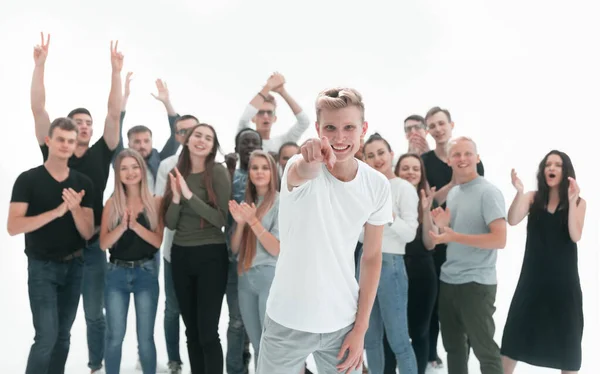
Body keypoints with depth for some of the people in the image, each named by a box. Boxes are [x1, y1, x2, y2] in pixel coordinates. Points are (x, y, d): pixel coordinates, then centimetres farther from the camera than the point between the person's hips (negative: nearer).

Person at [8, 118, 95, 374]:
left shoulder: (83, 183, 2)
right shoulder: (28, 179, -8)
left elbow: (88, 233, -2)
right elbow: (13, 227, -17)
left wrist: (75, 208, -21)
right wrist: (57, 211, -26)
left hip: (74, 266, 4)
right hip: (42, 267, -4)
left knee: (63, 336, 11)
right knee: (47, 337, -10)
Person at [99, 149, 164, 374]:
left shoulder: (155, 202, -1)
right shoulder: (112, 203, 3)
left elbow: (158, 241, -7)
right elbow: (103, 244, -3)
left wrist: (135, 225, -21)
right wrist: (122, 226, -18)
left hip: (146, 273, -1)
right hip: (116, 273, 1)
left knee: (145, 337, 5)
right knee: (115, 336, 4)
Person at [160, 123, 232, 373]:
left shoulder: (218, 172, -8)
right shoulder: (176, 173, 5)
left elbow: (221, 219, -15)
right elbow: (170, 223, 3)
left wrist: (190, 195, -21)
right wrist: (176, 198, -15)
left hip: (211, 256, -5)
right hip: (180, 255, 5)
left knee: (207, 332, -4)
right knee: (191, 330, 14)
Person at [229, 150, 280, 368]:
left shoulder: (280, 202, -6)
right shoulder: (245, 204, 12)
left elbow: (277, 249, -11)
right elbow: (234, 248, 9)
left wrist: (253, 221, -19)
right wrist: (240, 222, -8)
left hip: (270, 276, -6)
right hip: (245, 278, 6)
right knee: (258, 347, 13)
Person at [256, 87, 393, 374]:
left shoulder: (378, 186, -5)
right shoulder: (300, 168, -16)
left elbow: (372, 257, 2)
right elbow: (302, 173, -41)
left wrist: (360, 328, 0)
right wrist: (310, 162, -64)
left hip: (342, 322, 3)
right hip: (288, 320, -2)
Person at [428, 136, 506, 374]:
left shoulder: (488, 192, -12)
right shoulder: (452, 193, 12)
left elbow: (499, 240, -21)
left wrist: (454, 236, -23)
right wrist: (442, 226, -3)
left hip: (476, 283, -7)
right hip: (448, 280, 8)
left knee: (484, 349, 3)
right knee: (453, 347, 18)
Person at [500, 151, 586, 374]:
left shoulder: (578, 202, 0)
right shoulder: (533, 198, 0)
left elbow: (575, 236, -13)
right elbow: (513, 221, -16)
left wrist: (571, 201, -22)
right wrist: (519, 192, -29)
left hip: (563, 278, 0)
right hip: (533, 276, 0)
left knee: (566, 335, 9)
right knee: (515, 331, 4)